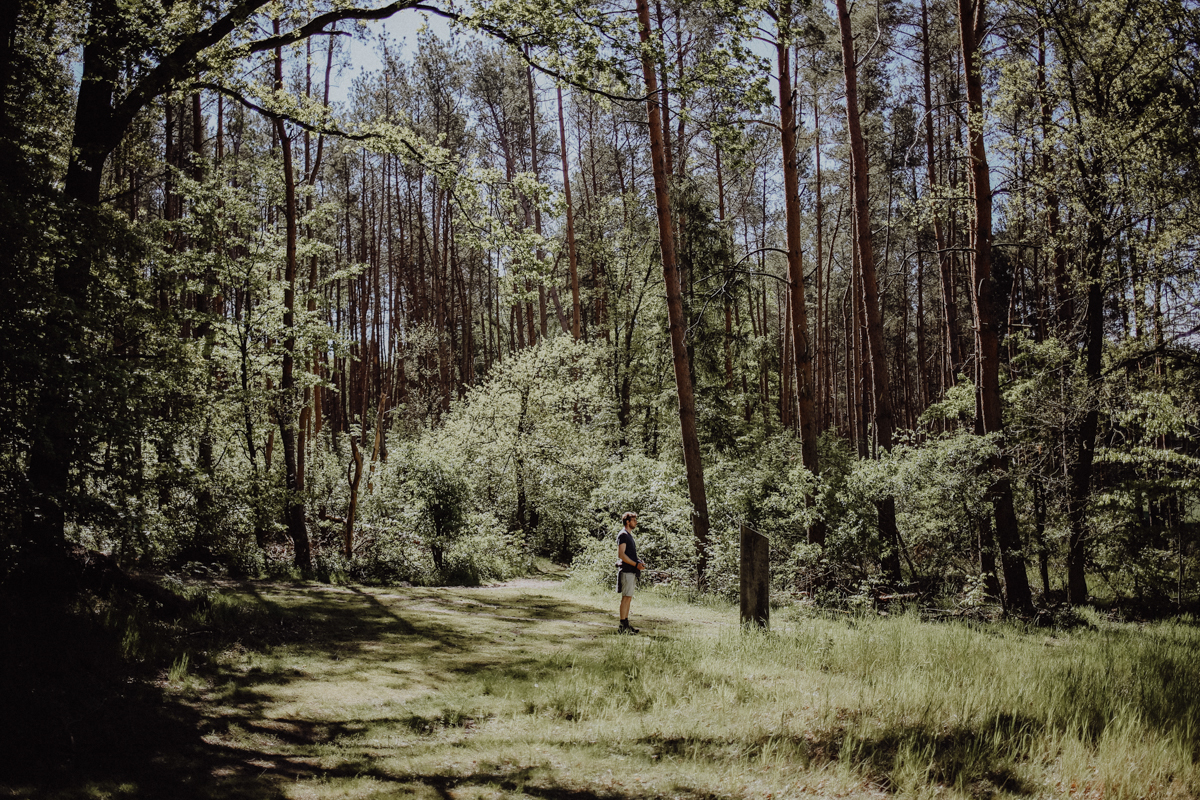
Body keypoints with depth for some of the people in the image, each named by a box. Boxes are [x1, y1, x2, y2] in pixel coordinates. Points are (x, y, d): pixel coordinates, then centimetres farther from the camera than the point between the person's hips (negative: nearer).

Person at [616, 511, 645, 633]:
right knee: (626, 598, -10)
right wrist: (636, 564, -18)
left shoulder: (629, 535, 20)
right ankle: (623, 627, -9)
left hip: (631, 571, 10)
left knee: (628, 598, 11)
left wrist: (639, 562, 11)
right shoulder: (623, 535, -10)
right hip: (626, 571, -10)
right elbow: (621, 554, -18)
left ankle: (626, 625, 15)